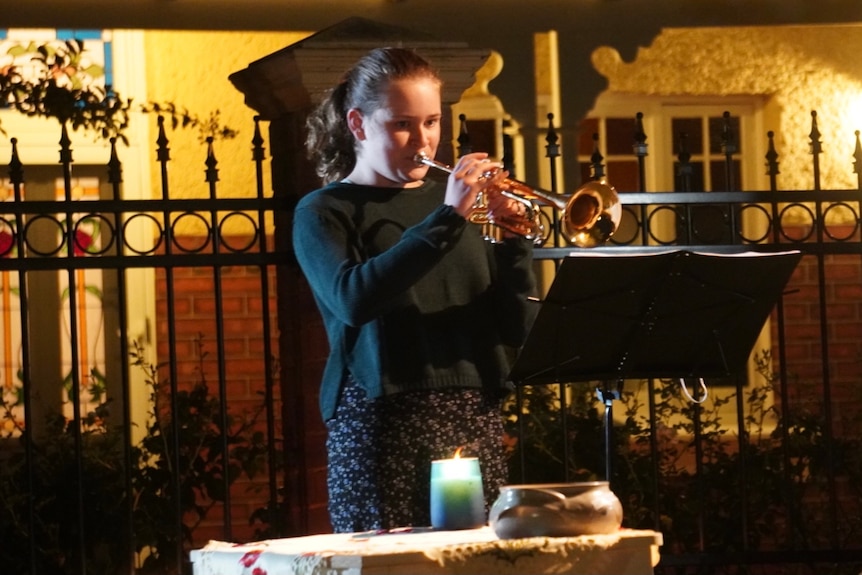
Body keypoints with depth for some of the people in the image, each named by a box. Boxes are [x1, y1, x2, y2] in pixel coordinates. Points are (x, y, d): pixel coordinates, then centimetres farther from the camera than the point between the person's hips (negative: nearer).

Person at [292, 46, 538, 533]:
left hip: (476, 420, 4)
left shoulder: (459, 200, 14)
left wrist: (514, 240, -7)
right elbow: (353, 300, -19)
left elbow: (517, 329, 8)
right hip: (381, 424, -4)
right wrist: (446, 219, -21)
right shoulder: (325, 212, 3)